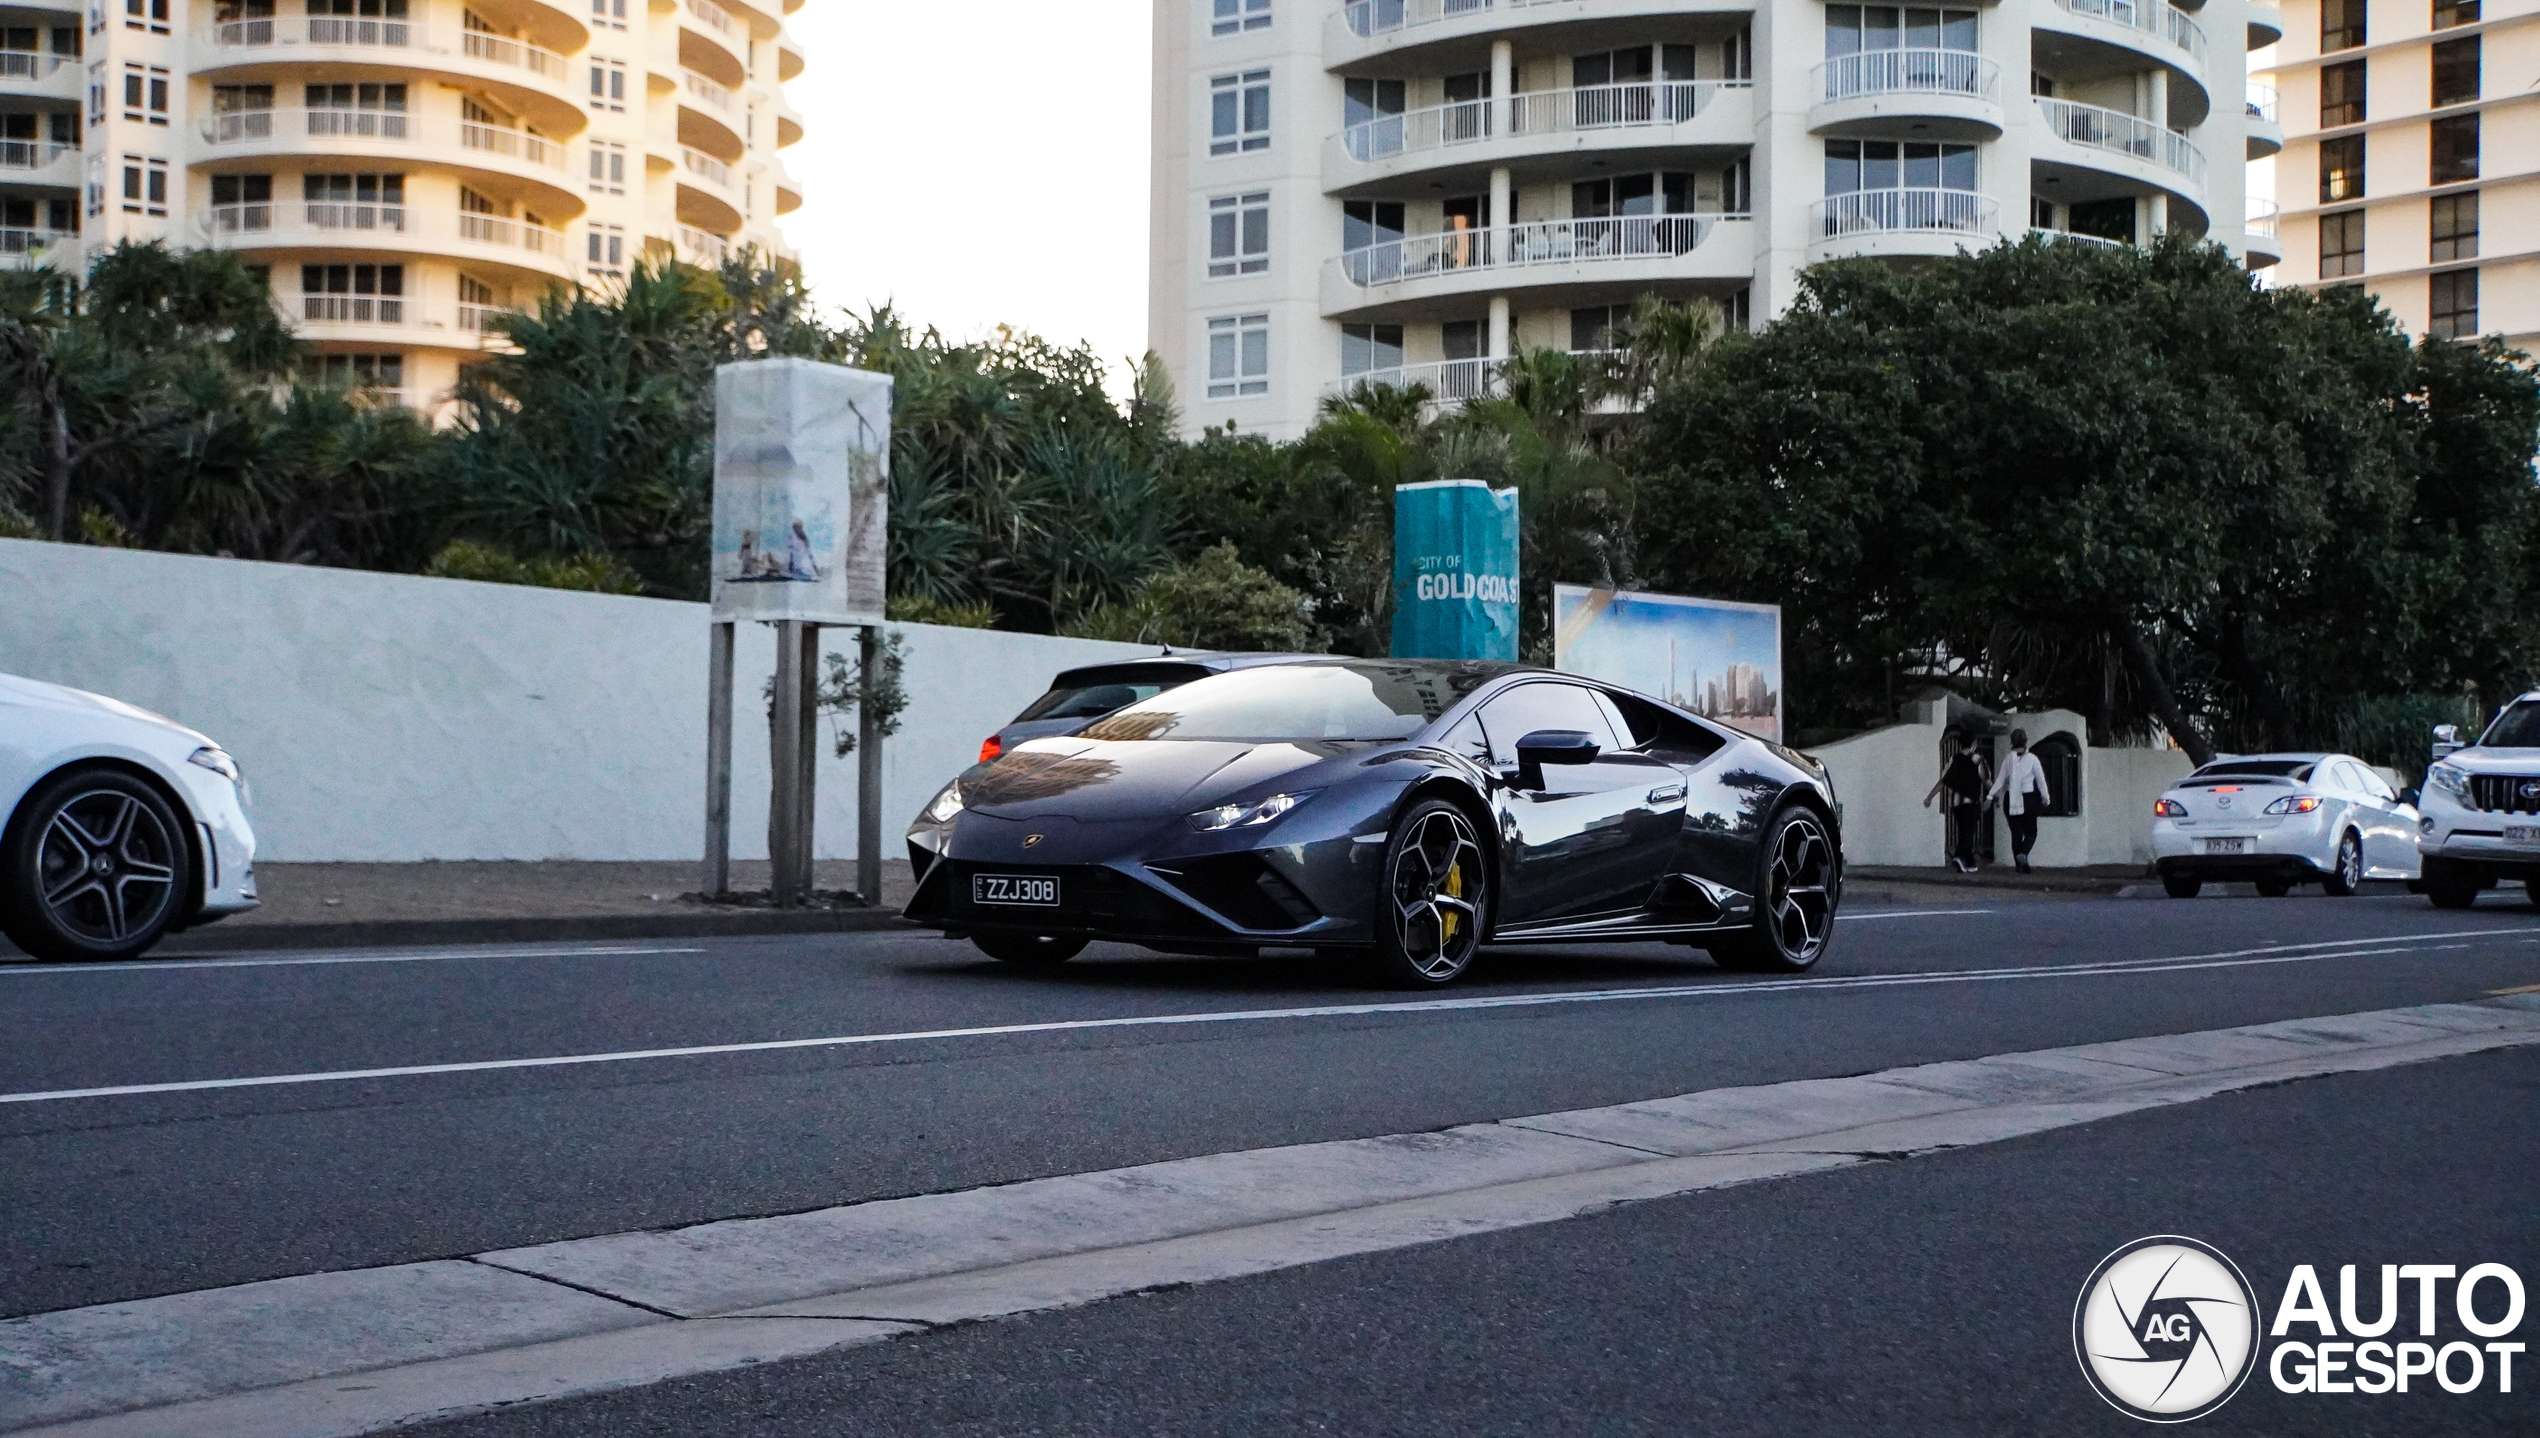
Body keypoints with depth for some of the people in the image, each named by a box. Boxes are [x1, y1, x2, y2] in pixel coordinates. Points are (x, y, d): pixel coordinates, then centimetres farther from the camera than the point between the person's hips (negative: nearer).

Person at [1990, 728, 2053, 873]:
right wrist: (2045, 797, 9)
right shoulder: (2032, 759, -6)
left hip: (2011, 800, 2)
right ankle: (2023, 853, -19)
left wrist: (1990, 795, 8)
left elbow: (2000, 780, 1)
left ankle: (2020, 865, 7)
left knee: (2016, 833, 10)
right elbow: (2041, 779, -2)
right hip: (2028, 799, -2)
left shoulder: (2009, 759, 0)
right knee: (2031, 832, 9)